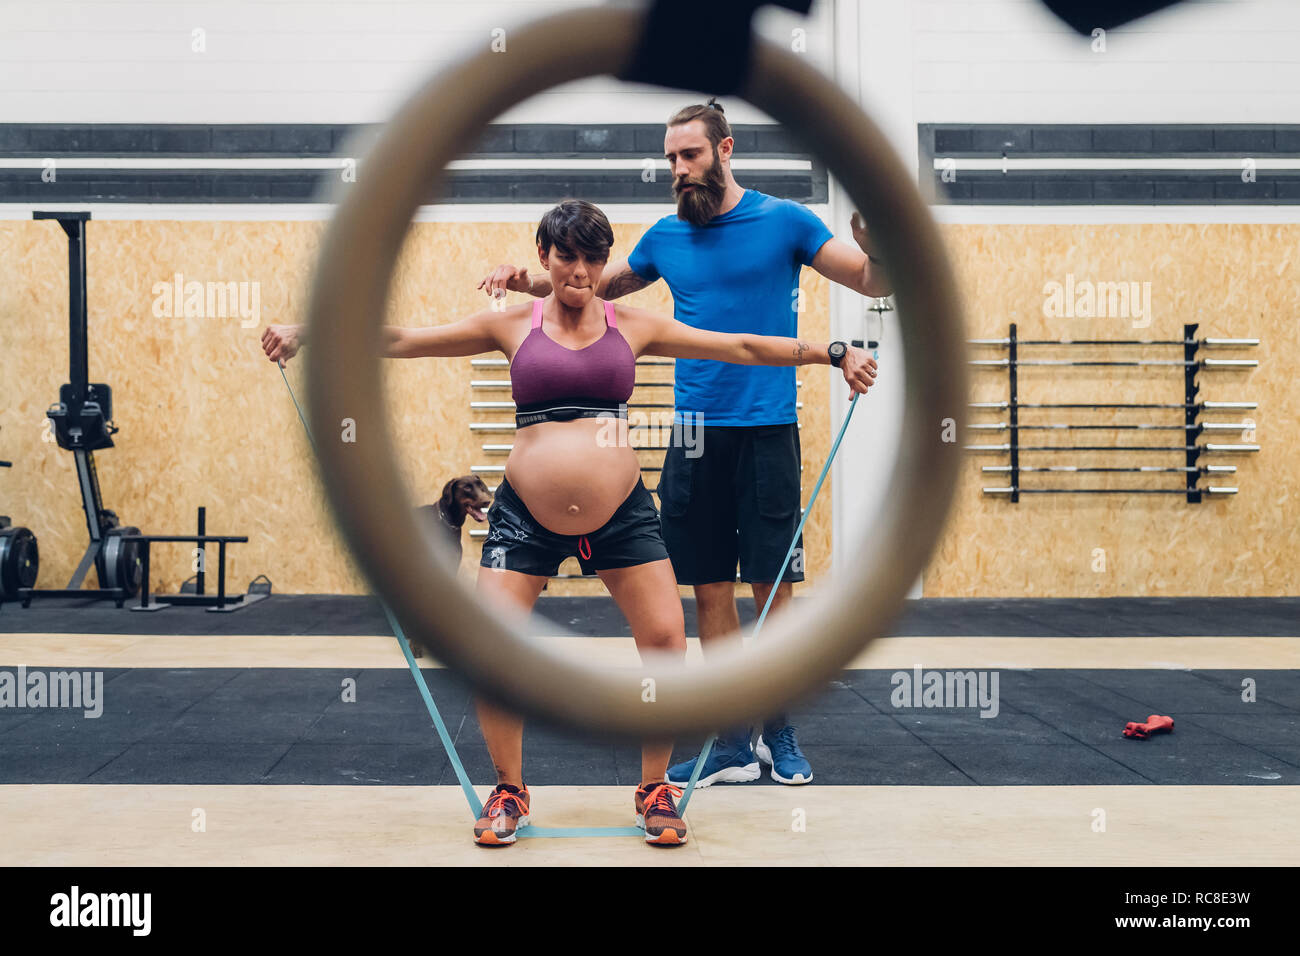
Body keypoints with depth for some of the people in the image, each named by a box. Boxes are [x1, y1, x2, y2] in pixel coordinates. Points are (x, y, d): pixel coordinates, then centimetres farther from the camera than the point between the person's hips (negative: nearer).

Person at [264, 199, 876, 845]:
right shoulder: (512, 325, 4)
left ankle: (655, 790, 14)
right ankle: (509, 792, 14)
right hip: (526, 516, -1)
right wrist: (305, 334, -5)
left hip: (620, 512, 1)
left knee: (666, 640, -6)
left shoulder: (631, 326, 6)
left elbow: (741, 347, 9)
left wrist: (831, 353, 5)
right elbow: (400, 340, 2)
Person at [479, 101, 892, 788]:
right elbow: (600, 286, 27)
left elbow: (875, 283, -1)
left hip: (766, 433, -3)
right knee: (710, 590, 5)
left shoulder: (784, 222, 0)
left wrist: (875, 249, -22)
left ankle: (778, 731, 16)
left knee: (773, 587, -1)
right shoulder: (666, 237, 11)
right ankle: (733, 744, 13)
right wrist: (533, 283, 13)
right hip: (694, 435, 3)